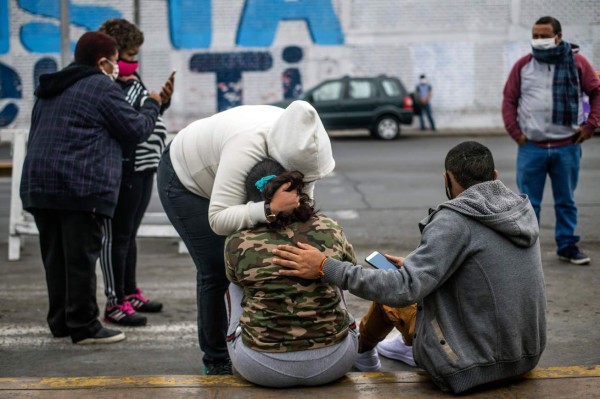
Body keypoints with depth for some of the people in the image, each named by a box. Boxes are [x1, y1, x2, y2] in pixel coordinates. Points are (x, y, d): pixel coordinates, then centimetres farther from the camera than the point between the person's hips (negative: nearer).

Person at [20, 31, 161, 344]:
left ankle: (60, 321, 20)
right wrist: (152, 106, 17)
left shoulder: (50, 90, 22)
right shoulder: (102, 87, -4)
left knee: (55, 256, 12)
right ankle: (84, 326, 1)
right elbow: (136, 130, -1)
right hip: (82, 186, -8)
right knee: (81, 257, -3)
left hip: (39, 183, 8)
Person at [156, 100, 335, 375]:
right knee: (215, 270, -8)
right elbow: (219, 220, -48)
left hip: (221, 178, 6)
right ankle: (216, 360, 9)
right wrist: (270, 209, -58)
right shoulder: (247, 147, -45)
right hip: (184, 180, -6)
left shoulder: (296, 142, -25)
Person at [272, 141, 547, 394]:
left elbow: (404, 289, -27)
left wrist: (325, 268, -24)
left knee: (391, 292, 16)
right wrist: (413, 265, 23)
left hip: (471, 370, -7)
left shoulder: (455, 220, -20)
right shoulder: (524, 209, 2)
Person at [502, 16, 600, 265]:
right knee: (529, 203, 3)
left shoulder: (577, 62, 2)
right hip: (531, 147, 0)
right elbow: (509, 100, 7)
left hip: (567, 147, 0)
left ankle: (567, 246, 22)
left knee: (566, 201, 11)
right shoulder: (523, 65, 4)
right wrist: (515, 131, -2)